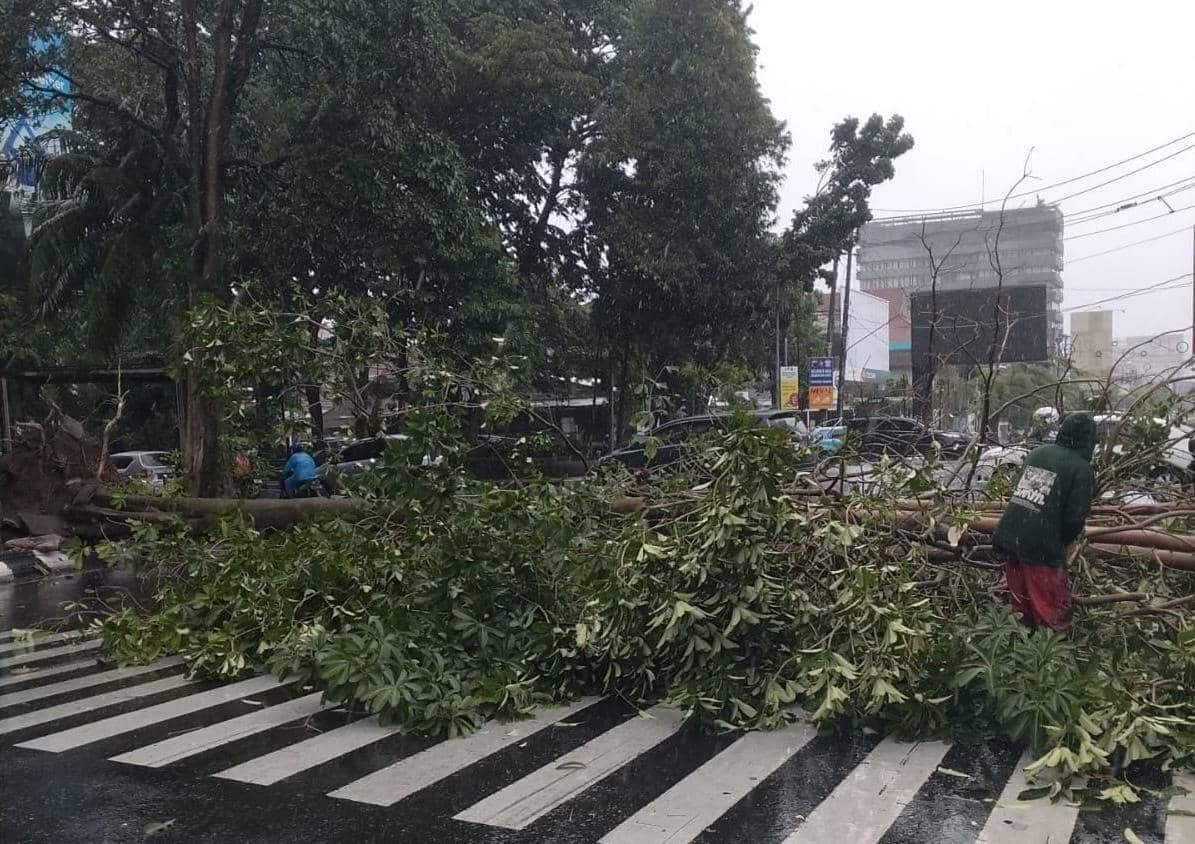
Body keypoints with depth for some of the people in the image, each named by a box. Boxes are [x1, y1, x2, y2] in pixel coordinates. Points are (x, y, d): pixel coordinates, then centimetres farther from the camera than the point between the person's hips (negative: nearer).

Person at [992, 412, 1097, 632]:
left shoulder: (1037, 453, 11)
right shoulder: (1081, 469, -6)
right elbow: (1075, 517, -12)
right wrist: (1064, 542, 9)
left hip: (1007, 538, 6)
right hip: (1040, 548, -6)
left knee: (1020, 604, 20)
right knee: (1054, 612, 6)